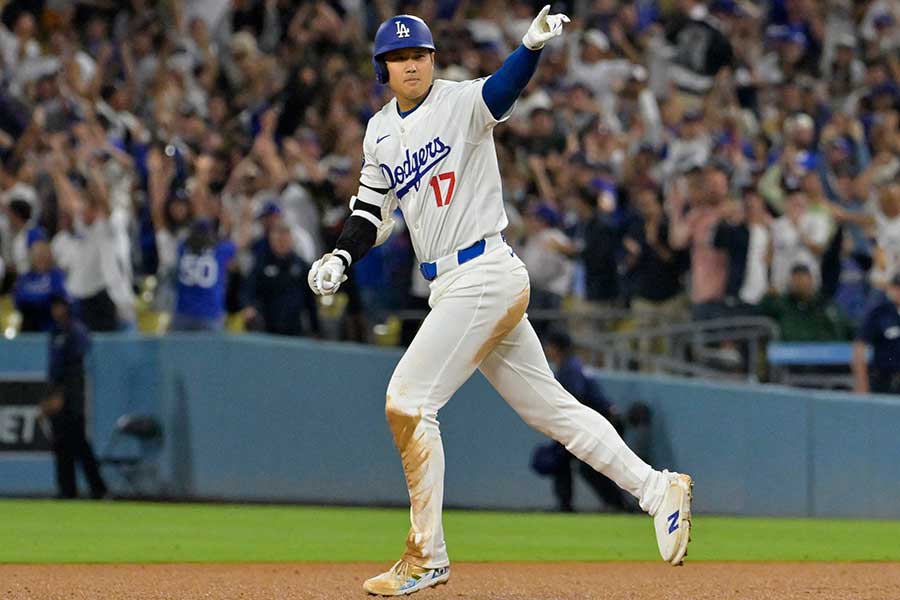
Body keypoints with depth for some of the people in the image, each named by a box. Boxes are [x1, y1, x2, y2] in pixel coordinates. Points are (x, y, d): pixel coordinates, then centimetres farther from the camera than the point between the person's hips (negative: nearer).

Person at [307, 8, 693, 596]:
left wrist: (533, 45, -50)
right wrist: (341, 257, 3)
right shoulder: (380, 132, 13)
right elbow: (373, 210, 22)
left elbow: (503, 88, -29)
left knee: (408, 400, -10)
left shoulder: (461, 102, -8)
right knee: (548, 405, 11)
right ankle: (657, 489, 18)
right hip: (453, 285, 8)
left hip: (486, 276, -8)